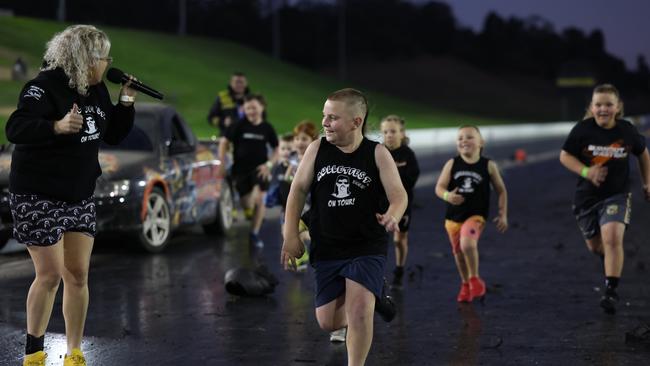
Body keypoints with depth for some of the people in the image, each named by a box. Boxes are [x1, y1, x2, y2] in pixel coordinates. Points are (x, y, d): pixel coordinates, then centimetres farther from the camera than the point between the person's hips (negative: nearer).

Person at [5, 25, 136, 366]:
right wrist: (58, 126, -42)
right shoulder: (45, 86, -17)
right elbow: (15, 129, -27)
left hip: (80, 196, 7)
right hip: (38, 196, -7)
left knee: (78, 275, 5)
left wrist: (126, 101, 1)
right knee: (50, 274, -5)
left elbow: (113, 135, 16)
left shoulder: (97, 90, 6)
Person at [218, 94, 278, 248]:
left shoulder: (267, 128, 0)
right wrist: (221, 164, -5)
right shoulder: (239, 126, -4)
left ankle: (255, 234, -5)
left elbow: (276, 150, 10)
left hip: (259, 169, 0)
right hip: (241, 169, 0)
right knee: (246, 204, 4)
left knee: (259, 199, -16)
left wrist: (269, 164, -5)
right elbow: (224, 142, 1)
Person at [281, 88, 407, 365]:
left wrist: (392, 217, -35)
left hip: (367, 248, -3)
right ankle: (374, 295, 36)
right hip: (326, 250, 3)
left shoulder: (377, 153, -7)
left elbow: (399, 195, -11)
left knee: (359, 312, -21)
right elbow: (298, 190, 3)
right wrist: (291, 235, -5)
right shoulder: (317, 149, -1)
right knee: (328, 322, 8)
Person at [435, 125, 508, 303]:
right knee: (458, 253, 16)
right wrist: (447, 195, -27)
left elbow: (501, 190, 6)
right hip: (453, 216, 3)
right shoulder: (452, 164, -3)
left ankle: (475, 280, -5)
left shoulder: (488, 166, -4)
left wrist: (503, 215, 2)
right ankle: (465, 285, 40)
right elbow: (439, 187, -4)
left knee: (467, 244, -28)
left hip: (476, 215, -3)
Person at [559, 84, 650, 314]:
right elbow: (565, 156, -4)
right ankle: (612, 263, 52)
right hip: (587, 195, 2)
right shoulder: (583, 130, -12)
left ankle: (611, 291, -16)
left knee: (612, 237, -24)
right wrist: (586, 171, -20)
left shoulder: (627, 131, -8)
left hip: (617, 194, -1)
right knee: (594, 245, 15)